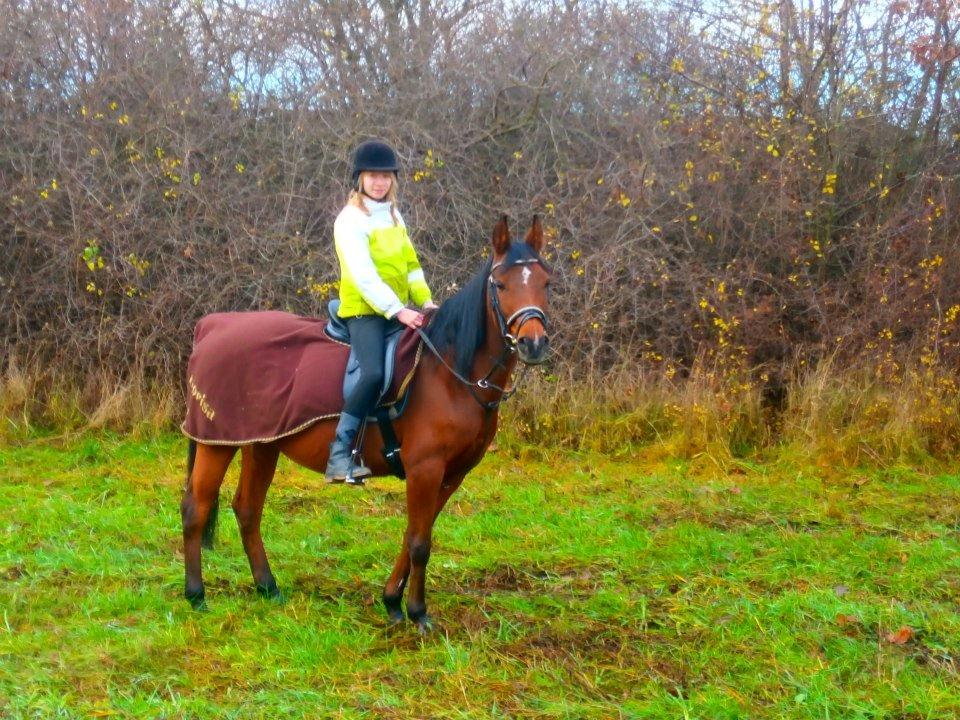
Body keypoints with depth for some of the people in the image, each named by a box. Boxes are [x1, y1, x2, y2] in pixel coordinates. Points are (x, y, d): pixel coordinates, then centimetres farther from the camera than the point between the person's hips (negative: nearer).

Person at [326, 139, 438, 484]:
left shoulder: (393, 216, 15)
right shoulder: (351, 220, -9)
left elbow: (410, 264, 17)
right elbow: (363, 275, -18)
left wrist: (425, 300, 1)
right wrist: (398, 311, -26)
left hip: (399, 311, 9)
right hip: (365, 311, -9)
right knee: (374, 373, -30)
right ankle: (339, 457, -28)